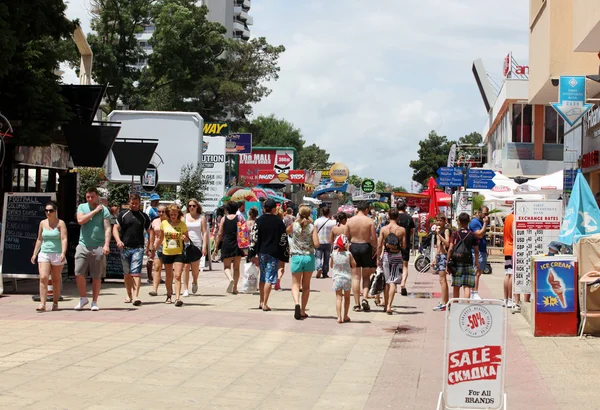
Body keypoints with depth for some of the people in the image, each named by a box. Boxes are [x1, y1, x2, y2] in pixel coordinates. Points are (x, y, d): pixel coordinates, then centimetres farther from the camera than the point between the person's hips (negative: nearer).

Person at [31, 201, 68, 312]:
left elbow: (64, 239, -12)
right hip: (44, 254, 3)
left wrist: (63, 253, -25)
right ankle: (42, 304, -16)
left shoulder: (60, 223, -3)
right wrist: (34, 254, 14)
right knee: (43, 278, -12)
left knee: (56, 280, 6)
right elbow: (39, 239, 19)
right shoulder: (42, 223, 10)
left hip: (57, 255, -3)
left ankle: (55, 303, 19)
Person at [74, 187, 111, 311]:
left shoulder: (104, 210, 0)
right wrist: (95, 211, -9)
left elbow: (107, 228, -7)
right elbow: (80, 220, -9)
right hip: (83, 245, 2)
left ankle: (94, 302, 13)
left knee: (96, 277, 3)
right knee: (79, 274, -4)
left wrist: (107, 244, -19)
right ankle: (83, 298, 16)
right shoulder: (82, 207, 9)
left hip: (98, 247, -2)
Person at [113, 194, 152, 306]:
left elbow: (150, 232, 13)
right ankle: (129, 295, 23)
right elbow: (115, 228, 2)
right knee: (127, 273, 10)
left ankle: (136, 296, -18)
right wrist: (118, 240, -16)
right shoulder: (122, 214, 7)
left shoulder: (144, 216, 10)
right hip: (125, 248, 1)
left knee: (136, 272, -13)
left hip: (138, 248, -1)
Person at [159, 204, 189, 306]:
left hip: (179, 253, -2)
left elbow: (187, 239, 6)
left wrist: (185, 238, -16)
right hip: (167, 253, 2)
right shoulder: (164, 223, 1)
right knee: (168, 276, 15)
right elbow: (161, 237, 14)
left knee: (178, 276, -12)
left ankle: (178, 298, -16)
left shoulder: (182, 224, -2)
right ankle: (169, 296, 31)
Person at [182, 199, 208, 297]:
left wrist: (204, 246, -4)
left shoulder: (201, 217, 7)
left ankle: (194, 282, 30)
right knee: (186, 267, -7)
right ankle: (185, 289, -3)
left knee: (195, 267, -1)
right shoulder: (184, 217, 10)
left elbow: (204, 232, 4)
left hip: (197, 244, -1)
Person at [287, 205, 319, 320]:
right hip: (309, 257, 1)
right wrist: (310, 244, 8)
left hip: (297, 257, -1)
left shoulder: (294, 225, -2)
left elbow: (285, 232, 19)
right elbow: (316, 244, -11)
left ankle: (297, 303, -25)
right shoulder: (312, 227, -5)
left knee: (295, 284, 4)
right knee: (306, 286, 13)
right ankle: (303, 311, 16)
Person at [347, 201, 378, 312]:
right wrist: (375, 249, 7)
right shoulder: (369, 221, -5)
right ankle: (365, 298, -7)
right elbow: (374, 238, -8)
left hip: (353, 247, 1)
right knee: (366, 276, 12)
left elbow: (346, 237, 3)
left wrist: (347, 248, 16)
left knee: (355, 277, 5)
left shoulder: (350, 221, 1)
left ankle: (357, 304, 3)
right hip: (366, 247, -1)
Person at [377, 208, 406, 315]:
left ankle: (386, 305, 23)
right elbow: (404, 246, -4)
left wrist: (378, 258, 6)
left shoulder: (383, 229, -4)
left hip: (386, 255, 2)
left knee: (386, 281, 15)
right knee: (393, 282, -1)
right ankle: (389, 306, -12)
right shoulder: (402, 230, -7)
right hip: (397, 256, -2)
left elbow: (379, 246, -3)